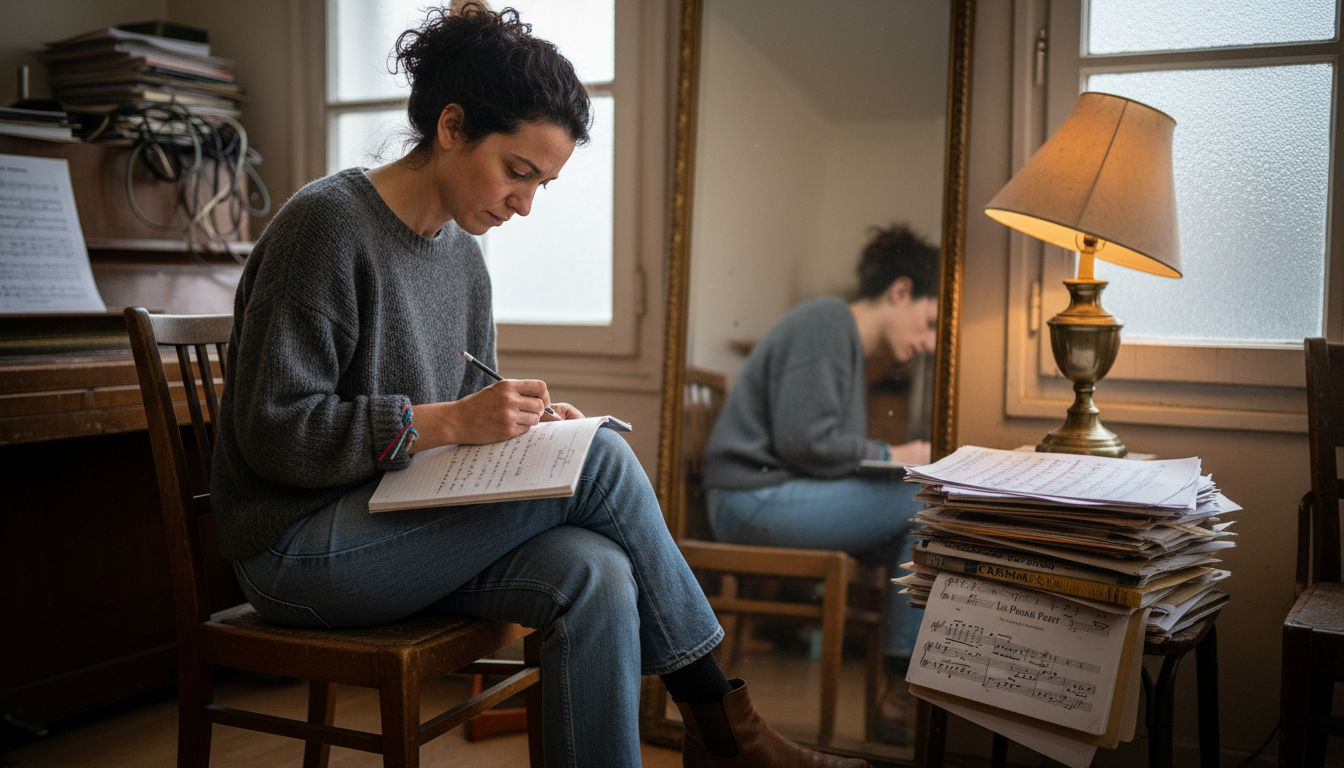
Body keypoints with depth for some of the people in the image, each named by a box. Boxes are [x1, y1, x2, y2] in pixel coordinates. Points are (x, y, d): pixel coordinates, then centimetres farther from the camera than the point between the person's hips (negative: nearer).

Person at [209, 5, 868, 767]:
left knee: (596, 573, -25)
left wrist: (522, 422, -5)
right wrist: (448, 422, -23)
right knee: (600, 461, -21)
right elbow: (272, 431, -17)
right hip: (299, 546, -7)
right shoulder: (327, 222, -12)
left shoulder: (462, 256, 12)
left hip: (403, 528, 7)